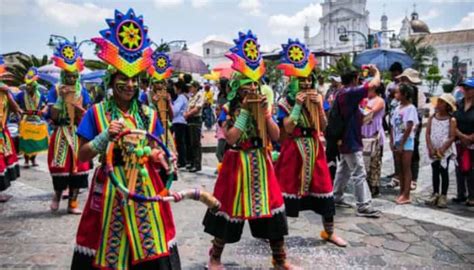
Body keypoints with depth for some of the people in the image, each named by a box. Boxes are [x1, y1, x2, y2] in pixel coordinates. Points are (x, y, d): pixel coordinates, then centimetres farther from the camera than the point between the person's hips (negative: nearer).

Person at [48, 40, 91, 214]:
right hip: (60, 134, -2)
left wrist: (81, 110, -18)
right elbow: (53, 116, -10)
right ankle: (57, 194, 26)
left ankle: (73, 201, 13)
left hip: (78, 135, 2)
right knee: (60, 165, -2)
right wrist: (61, 98, -18)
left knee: (78, 165, 2)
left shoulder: (82, 92, 4)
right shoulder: (55, 91, -2)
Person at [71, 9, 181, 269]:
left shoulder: (148, 114, 5)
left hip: (144, 185, 2)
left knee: (150, 244, 6)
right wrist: (106, 135, -16)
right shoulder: (96, 112, -2)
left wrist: (159, 157, -11)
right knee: (107, 247, 6)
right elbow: (82, 155, -2)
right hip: (110, 185, -2)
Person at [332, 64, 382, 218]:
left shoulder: (341, 94, 12)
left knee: (344, 171, 18)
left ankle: (336, 197, 26)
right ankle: (364, 206, -4)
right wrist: (376, 72, -4)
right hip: (351, 141, -10)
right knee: (359, 174, -7)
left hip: (345, 140, 10)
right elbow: (374, 84, -22)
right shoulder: (350, 93, -18)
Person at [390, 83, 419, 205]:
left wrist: (402, 144, -15)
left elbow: (409, 128, -14)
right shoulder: (397, 108, 11)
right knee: (400, 168, 10)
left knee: (406, 168, -4)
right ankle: (402, 193, 17)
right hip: (397, 141, 7)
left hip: (406, 142, -7)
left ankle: (406, 195, -1)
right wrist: (392, 142, 4)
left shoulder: (410, 108, -10)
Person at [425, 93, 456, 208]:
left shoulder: (451, 120, -7)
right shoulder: (432, 118, 4)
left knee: (444, 171, 2)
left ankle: (443, 196, 11)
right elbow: (428, 134, -1)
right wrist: (431, 148, -12)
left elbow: (452, 137, -12)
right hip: (433, 150, 4)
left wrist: (442, 150, -19)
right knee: (435, 172, 11)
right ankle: (435, 194, 22)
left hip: (446, 150, -4)